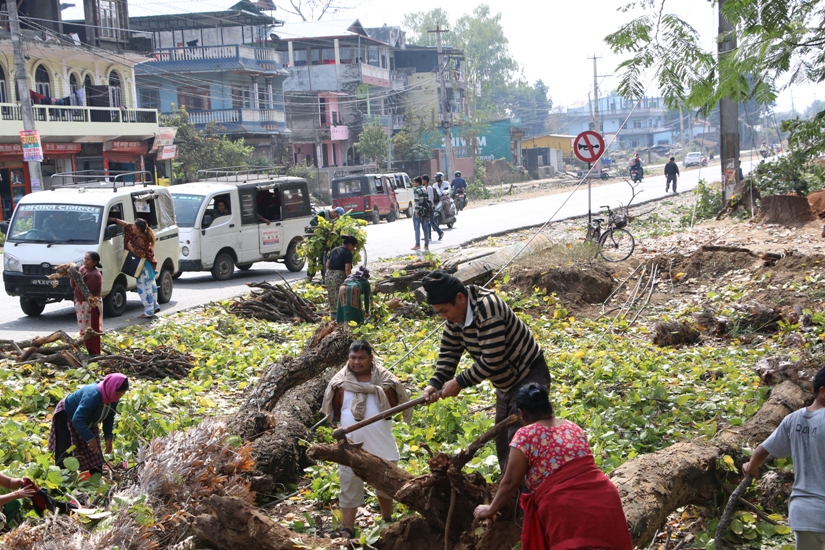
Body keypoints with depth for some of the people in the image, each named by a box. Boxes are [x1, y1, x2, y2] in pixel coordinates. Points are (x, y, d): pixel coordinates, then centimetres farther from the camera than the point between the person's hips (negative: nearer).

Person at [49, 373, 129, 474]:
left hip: (87, 421, 8)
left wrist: (108, 437, -9)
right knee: (66, 452, -16)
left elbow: (109, 417, 0)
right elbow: (77, 419, -44)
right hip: (66, 416, -7)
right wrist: (90, 438, -43)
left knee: (95, 454, 3)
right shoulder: (92, 395, -41)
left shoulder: (113, 398, -17)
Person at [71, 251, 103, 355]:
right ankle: (89, 351, 21)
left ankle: (94, 354, -2)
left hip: (90, 306, -9)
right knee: (84, 331, 13)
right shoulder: (82, 268, 7)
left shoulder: (95, 275, -18)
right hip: (81, 304, 9)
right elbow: (73, 285, 8)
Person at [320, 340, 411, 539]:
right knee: (349, 487, 2)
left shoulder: (384, 380, -4)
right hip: (351, 445, -1)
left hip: (381, 443, 1)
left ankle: (387, 521, 38)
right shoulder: (341, 383, -3)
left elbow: (395, 408, 0)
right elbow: (335, 412, 5)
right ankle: (348, 529, 10)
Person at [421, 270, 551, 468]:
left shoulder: (487, 308, -30)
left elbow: (492, 359, -32)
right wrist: (435, 383, -13)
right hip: (506, 383, 10)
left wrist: (460, 382, -24)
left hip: (530, 377, -10)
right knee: (502, 440, 16)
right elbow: (449, 351, 2)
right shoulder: (456, 313, -2)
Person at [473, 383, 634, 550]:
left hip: (570, 512, -6)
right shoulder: (573, 427, 20)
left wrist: (491, 509, 24)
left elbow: (510, 483, 7)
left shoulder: (525, 435, 1)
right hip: (606, 500, 6)